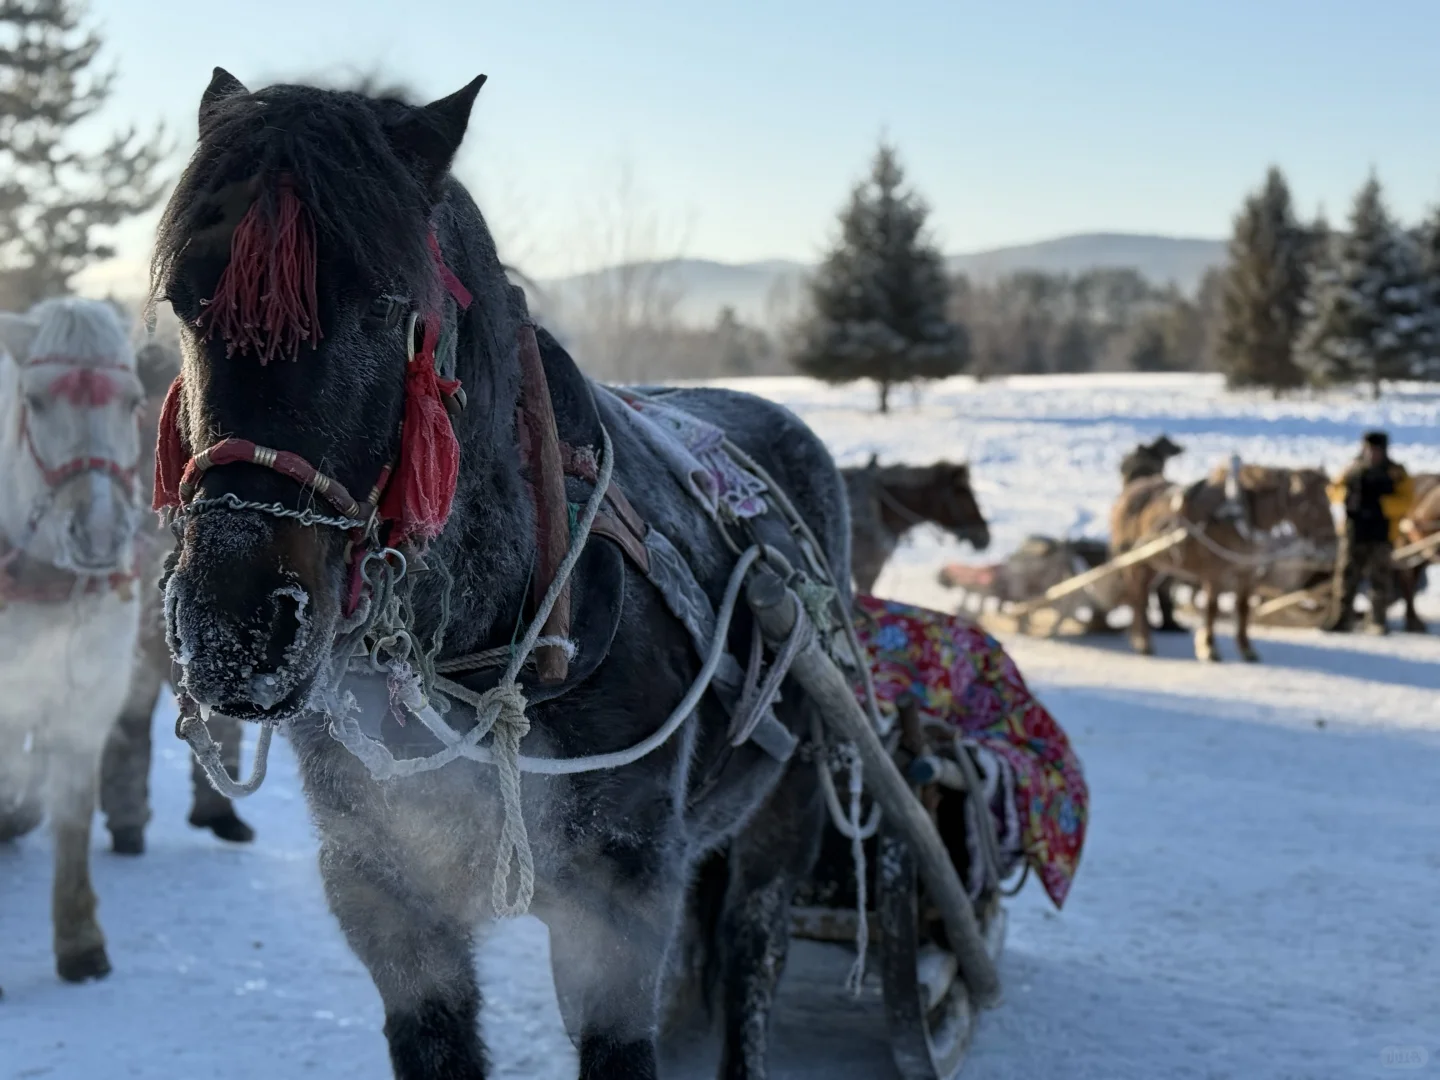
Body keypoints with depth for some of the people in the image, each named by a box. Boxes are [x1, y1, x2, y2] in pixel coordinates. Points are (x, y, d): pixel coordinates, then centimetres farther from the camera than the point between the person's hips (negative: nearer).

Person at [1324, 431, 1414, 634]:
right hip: (1353, 533, 3)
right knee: (1346, 577, 0)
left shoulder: (1397, 473, -1)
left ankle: (1378, 621, 15)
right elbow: (1336, 490, 10)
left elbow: (1405, 501, -11)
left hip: (1381, 535, -2)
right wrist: (1346, 496, -12)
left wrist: (1379, 505, -22)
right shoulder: (1354, 469, 9)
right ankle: (1342, 620, 3)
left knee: (1380, 579, 3)